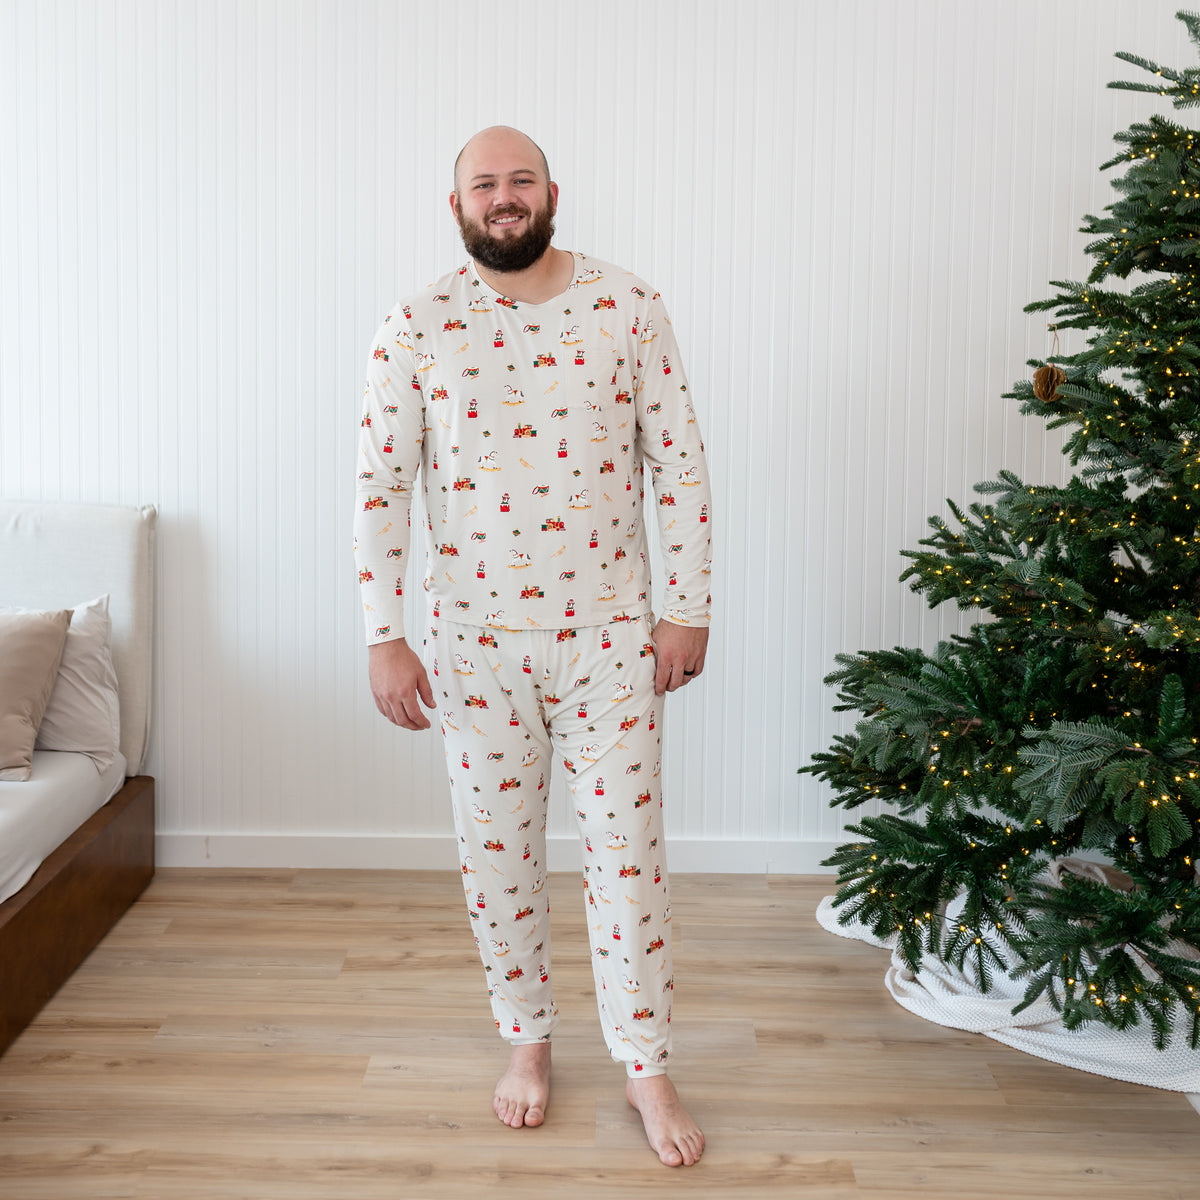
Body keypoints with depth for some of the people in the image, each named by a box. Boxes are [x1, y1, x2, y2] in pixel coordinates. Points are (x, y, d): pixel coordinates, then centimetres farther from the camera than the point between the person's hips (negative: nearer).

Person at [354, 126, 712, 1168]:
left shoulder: (627, 307, -2)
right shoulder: (414, 331, -2)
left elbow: (679, 461, 0)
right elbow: (381, 488, -2)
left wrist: (688, 608, -3)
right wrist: (385, 639, -6)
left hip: (610, 634, -1)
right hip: (479, 642, 1)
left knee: (627, 851, 5)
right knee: (499, 855, 12)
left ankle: (647, 1068, 22)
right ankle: (529, 1040, 34)